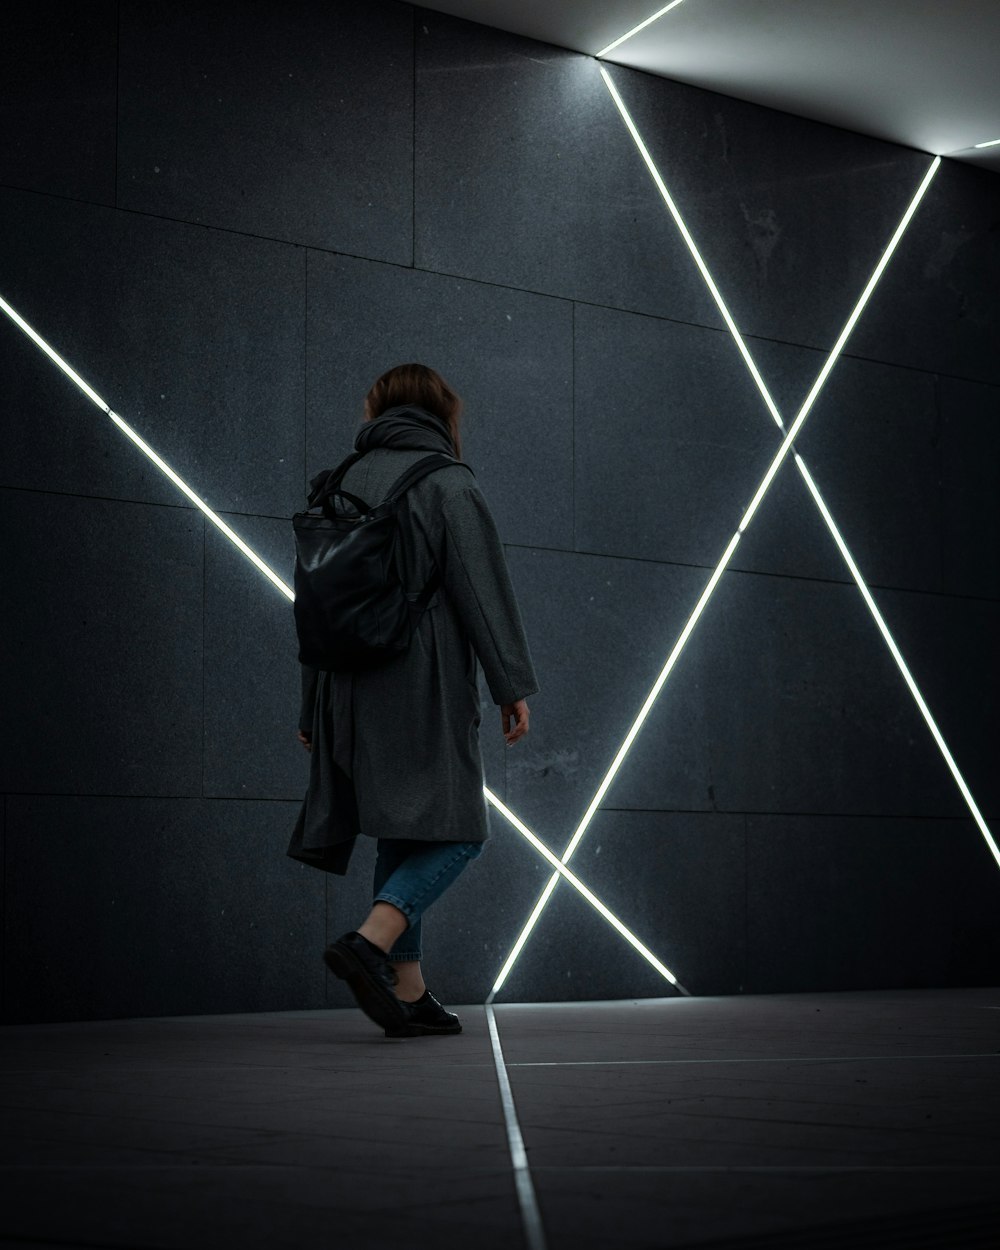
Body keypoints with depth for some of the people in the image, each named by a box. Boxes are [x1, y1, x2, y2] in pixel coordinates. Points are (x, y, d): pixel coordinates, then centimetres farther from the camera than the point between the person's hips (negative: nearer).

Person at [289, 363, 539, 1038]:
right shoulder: (447, 481, -2)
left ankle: (409, 993, 8)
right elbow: (484, 589, -9)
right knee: (456, 830, -4)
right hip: (426, 685, -6)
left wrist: (314, 709, 20)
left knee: (403, 839, 11)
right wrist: (513, 685, -7)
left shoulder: (342, 484, 15)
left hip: (353, 692, 7)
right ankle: (370, 943, -23)